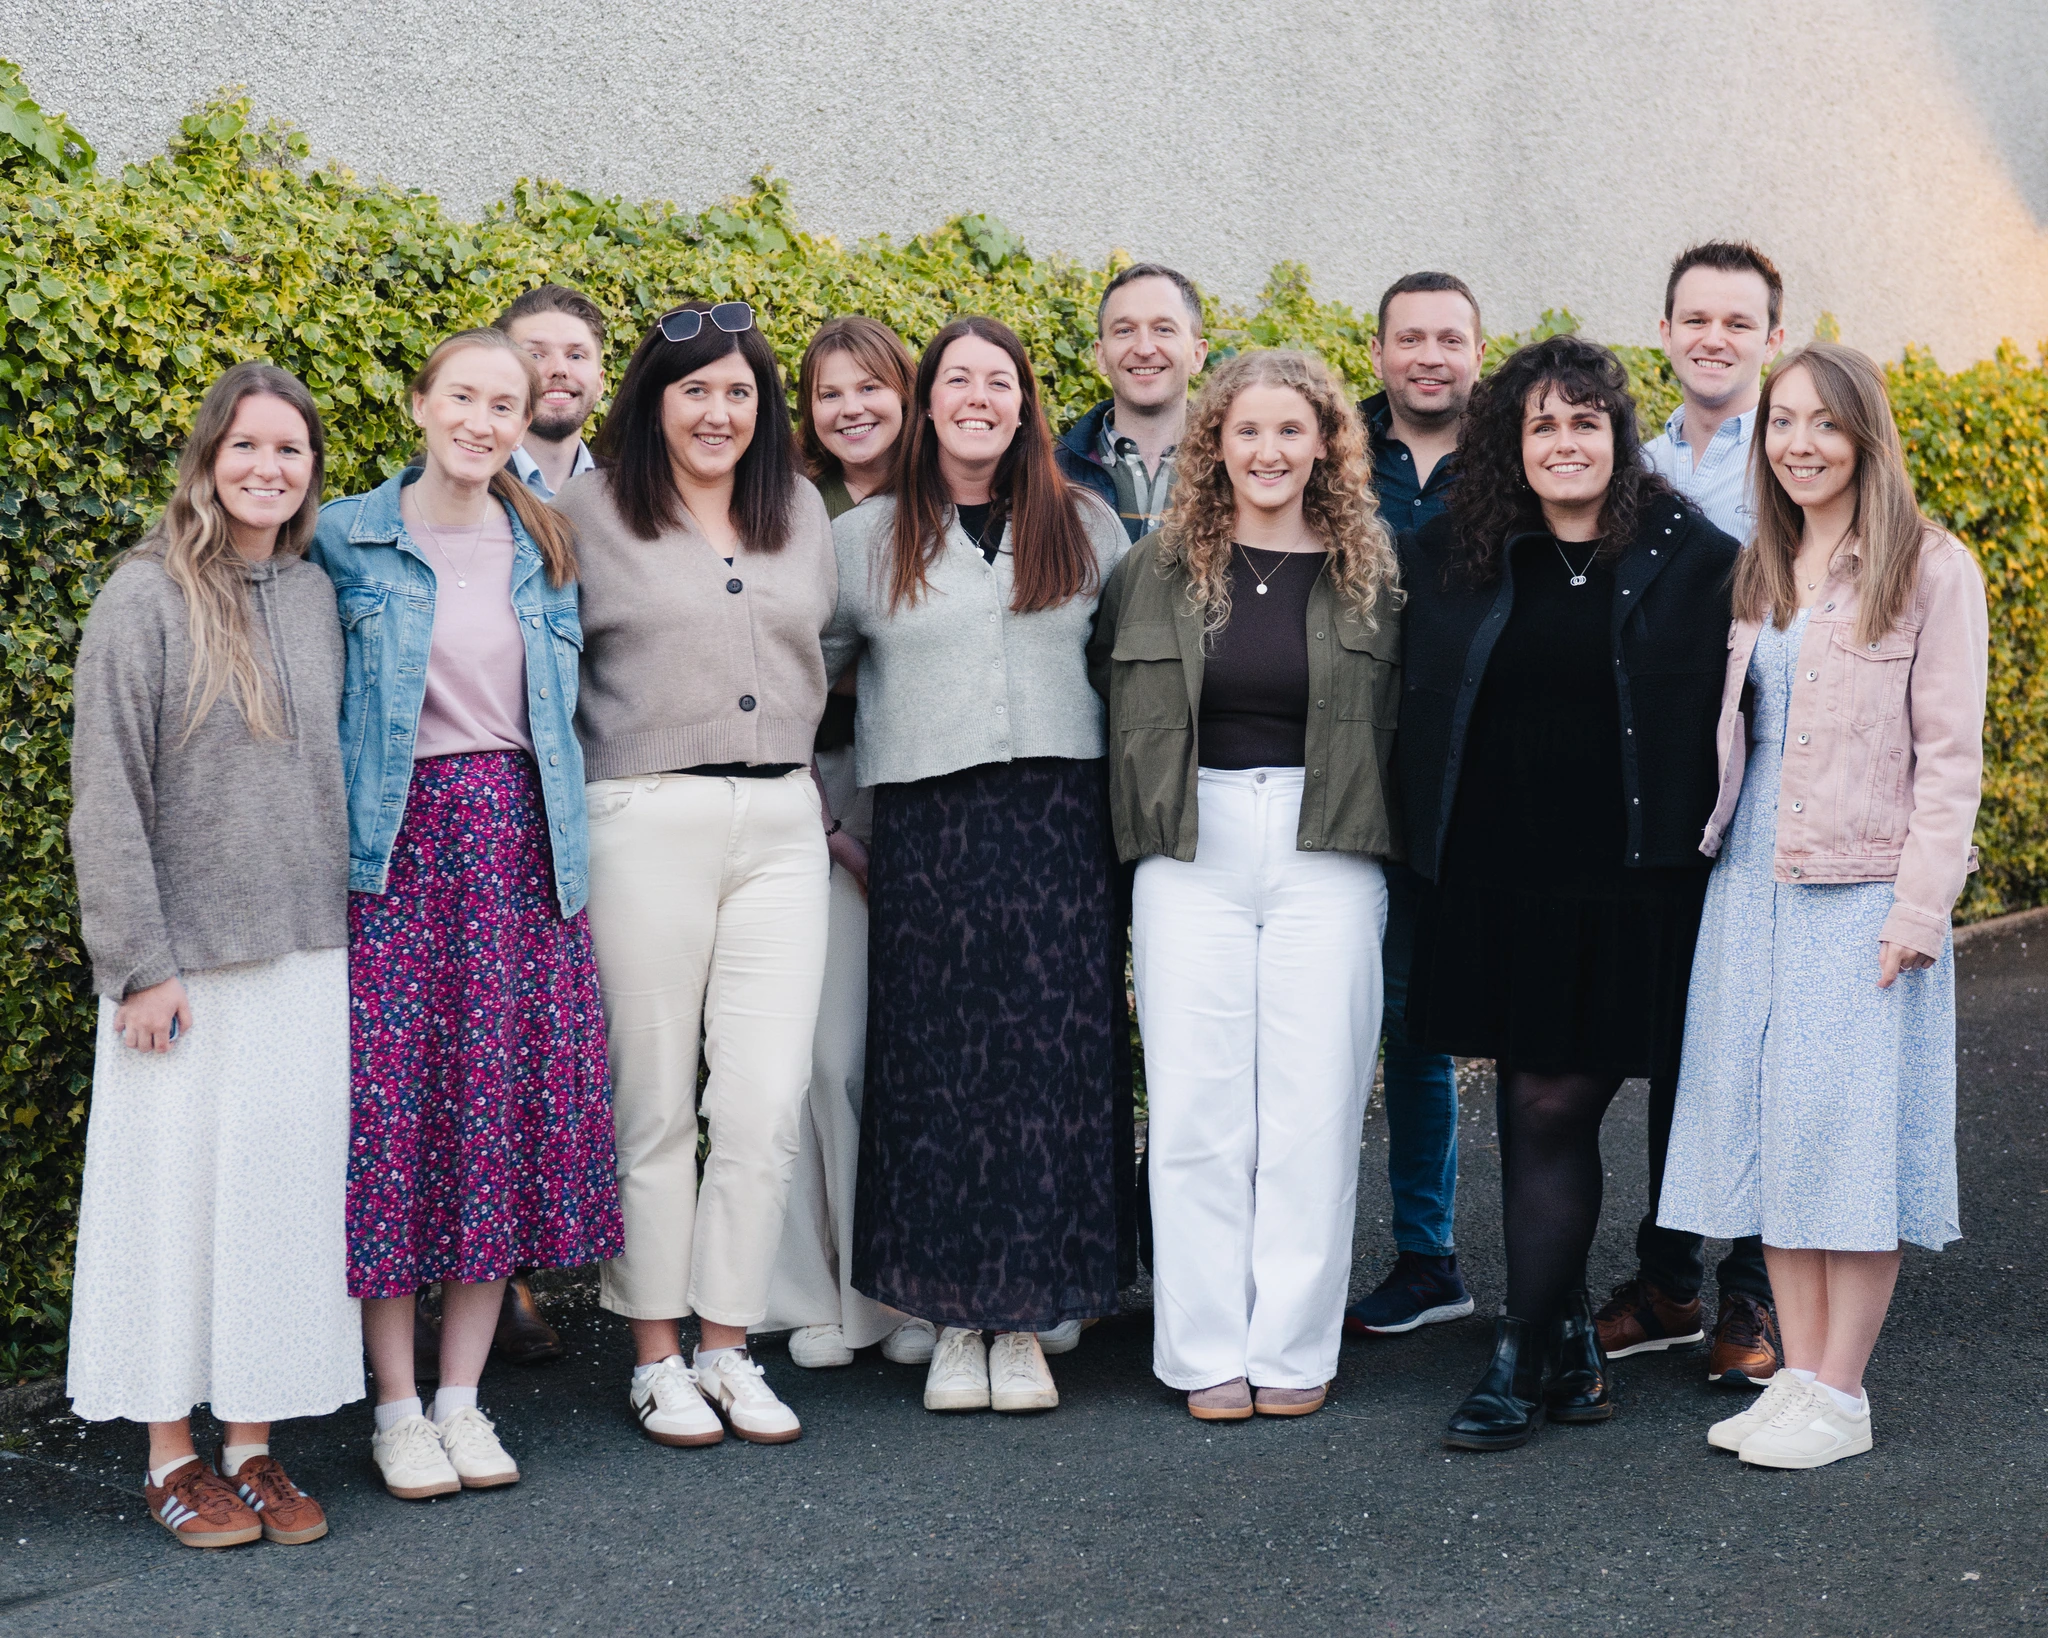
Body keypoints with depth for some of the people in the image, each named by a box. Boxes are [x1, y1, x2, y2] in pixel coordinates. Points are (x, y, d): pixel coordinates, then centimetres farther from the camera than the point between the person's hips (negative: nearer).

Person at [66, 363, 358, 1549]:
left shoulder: (317, 595, 8)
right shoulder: (148, 597, -7)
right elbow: (107, 794, -8)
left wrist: (339, 924, 10)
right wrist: (139, 963, -12)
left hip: (307, 956, 4)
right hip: (185, 957, -4)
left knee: (286, 1189, 6)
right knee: (176, 1188, 2)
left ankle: (255, 1446, 17)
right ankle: (173, 1456, 14)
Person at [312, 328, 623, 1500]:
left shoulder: (546, 548, 11)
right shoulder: (350, 543, 1)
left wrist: (569, 850, 11)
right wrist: (338, 842, -4)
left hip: (518, 844, 3)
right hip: (396, 843, -3)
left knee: (509, 1105, 3)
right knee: (391, 1106, -4)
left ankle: (463, 1396, 15)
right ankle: (397, 1409, 9)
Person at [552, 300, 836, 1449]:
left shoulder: (803, 512, 14)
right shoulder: (589, 512, 0)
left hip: (783, 824, 4)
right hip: (646, 824, -4)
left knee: (769, 1103, 0)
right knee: (657, 1103, 3)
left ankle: (729, 1345, 14)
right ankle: (656, 1356, 15)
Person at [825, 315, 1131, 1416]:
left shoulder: (1088, 528, 12)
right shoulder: (867, 538, 9)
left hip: (1059, 824, 1)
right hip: (927, 830, 0)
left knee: (1052, 1059, -1)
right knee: (936, 1064, 0)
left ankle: (1026, 1322, 8)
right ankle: (953, 1319, 10)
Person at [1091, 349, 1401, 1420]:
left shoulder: (1370, 575, 6)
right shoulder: (1154, 572, 7)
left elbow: (1402, 722, 9)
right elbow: (1111, 704, 13)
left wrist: (1370, 828, 0)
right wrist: (1137, 827, 6)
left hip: (1328, 857, 0)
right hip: (1192, 850, 1)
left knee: (1314, 1102, 0)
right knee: (1196, 1107, 0)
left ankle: (1292, 1349, 10)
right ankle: (1206, 1352, 8)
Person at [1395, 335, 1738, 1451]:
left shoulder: (1693, 560, 0)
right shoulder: (1449, 561, 7)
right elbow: (1413, 708, 15)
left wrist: (1707, 842, -6)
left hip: (1629, 885, -3)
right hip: (1496, 879, 3)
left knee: (1553, 1105, -3)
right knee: (1539, 1109, 8)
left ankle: (1524, 1361, 6)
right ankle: (1569, 1348, 21)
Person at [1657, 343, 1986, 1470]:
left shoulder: (1932, 570, -5)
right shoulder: (1760, 574, 13)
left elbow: (1948, 754, -8)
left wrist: (1917, 908, -14)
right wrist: (1722, 858, 10)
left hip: (1860, 891, -6)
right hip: (1751, 881, 6)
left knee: (1850, 1124, -2)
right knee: (1765, 1123, 7)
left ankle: (1841, 1395, 7)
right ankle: (1797, 1374, 16)